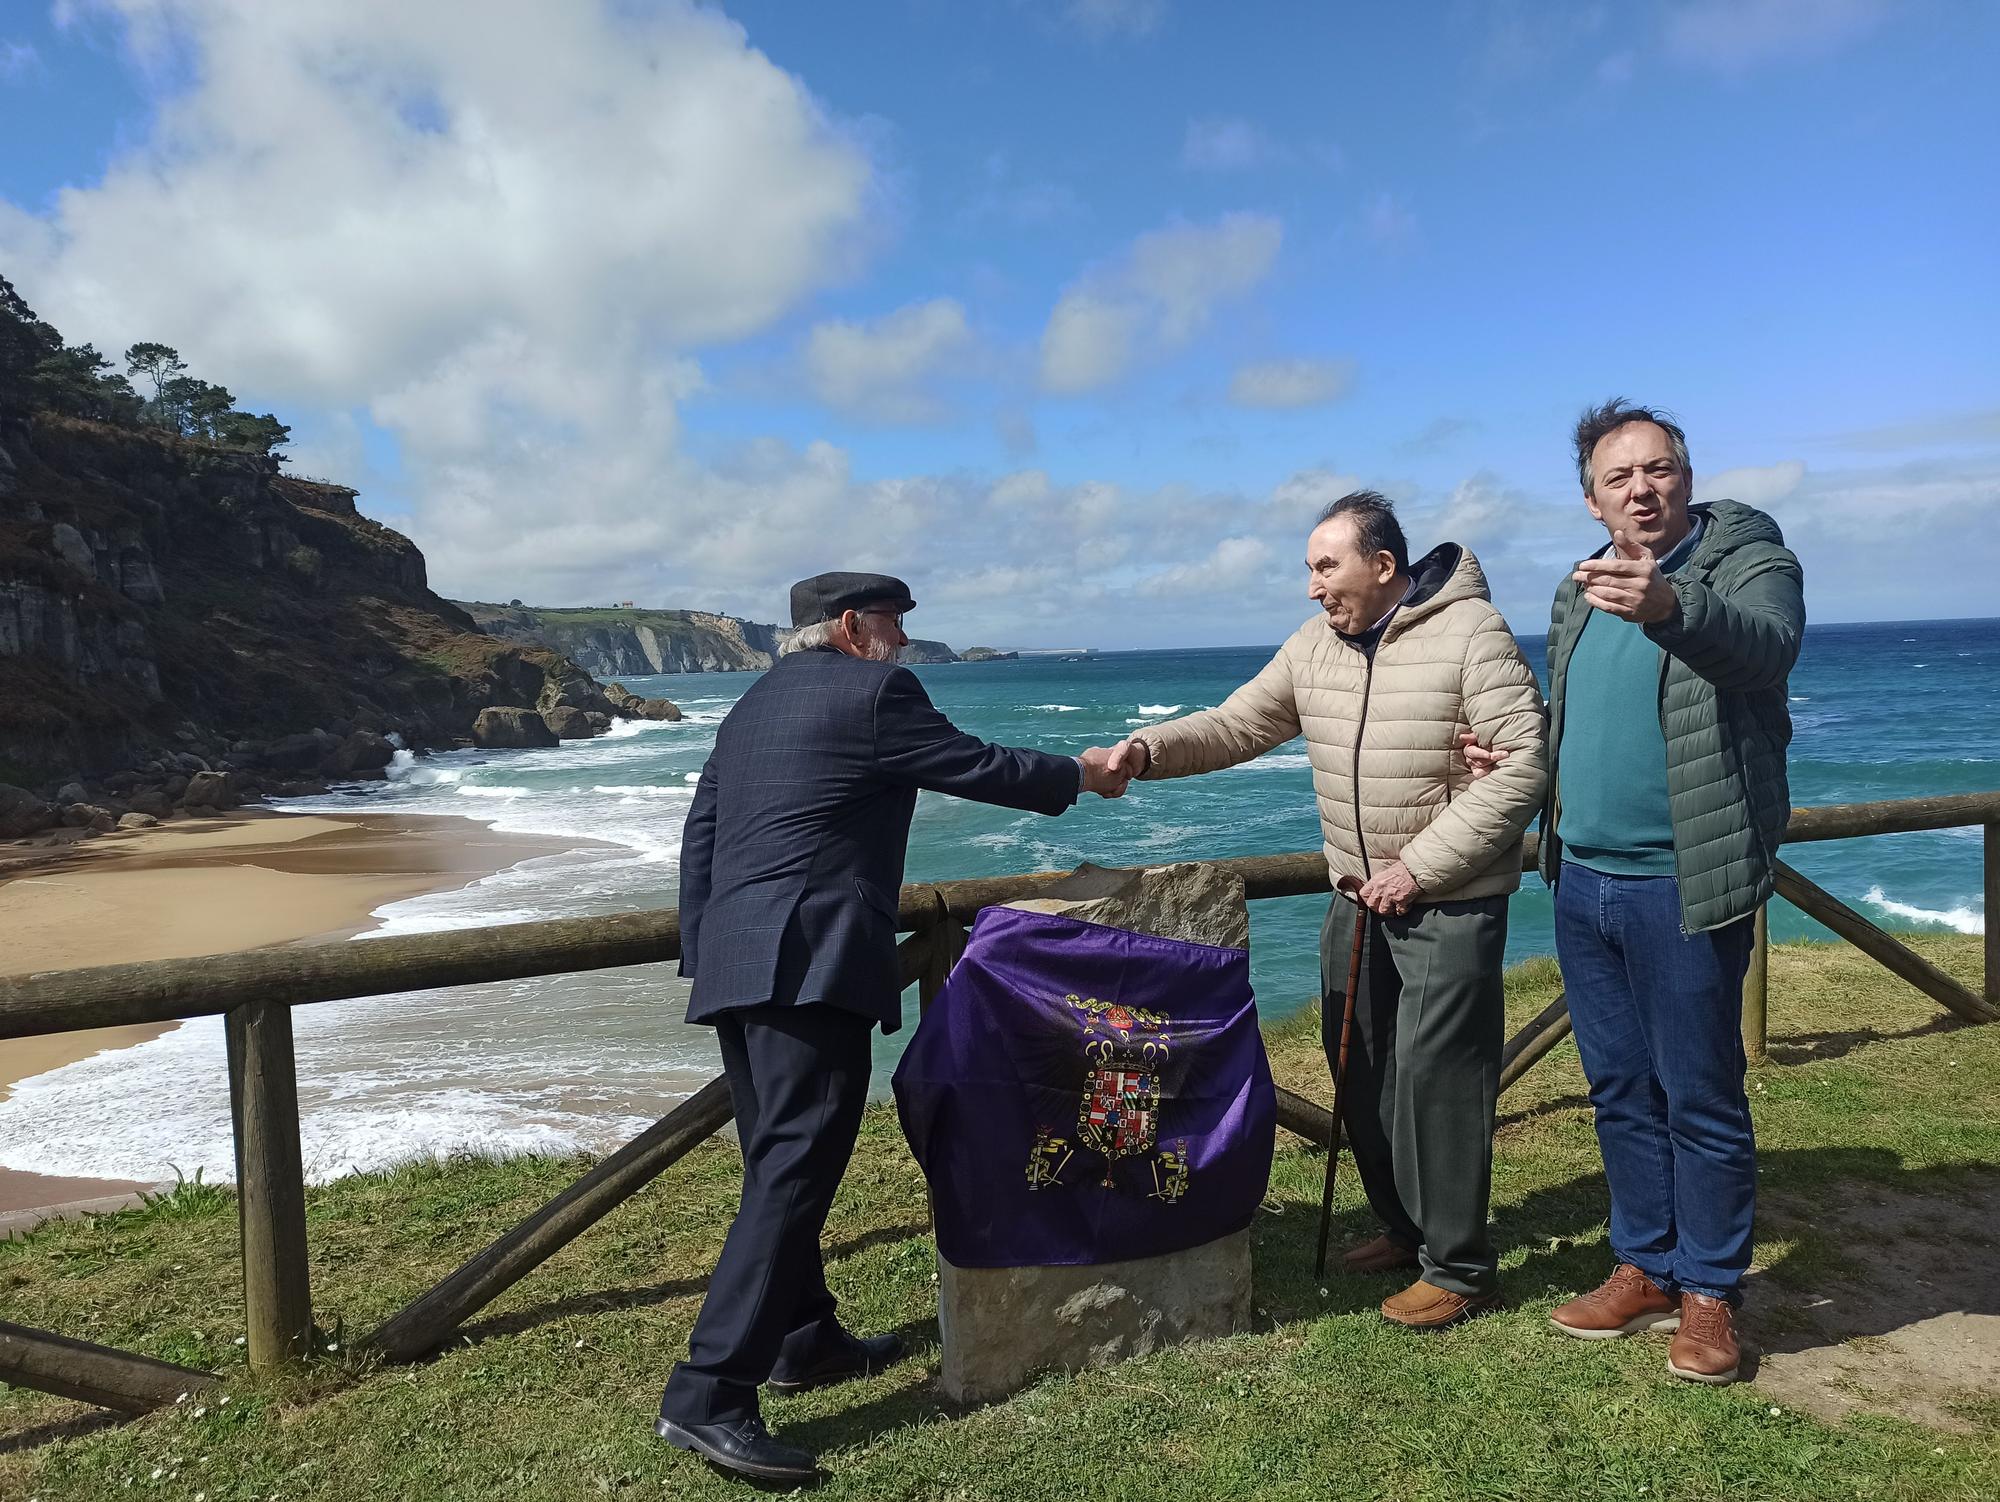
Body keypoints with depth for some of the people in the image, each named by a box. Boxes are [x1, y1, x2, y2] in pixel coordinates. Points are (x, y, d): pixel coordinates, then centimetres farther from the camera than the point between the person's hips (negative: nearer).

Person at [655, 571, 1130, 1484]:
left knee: (779, 1164, 16)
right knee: (795, 1170, -10)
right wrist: (1076, 776, 18)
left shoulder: (753, 705, 21)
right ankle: (708, 1396, -12)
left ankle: (805, 1341, 29)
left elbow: (700, 834, 19)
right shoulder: (874, 689, -3)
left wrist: (701, 954, 22)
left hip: (735, 964, 9)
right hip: (809, 962, -9)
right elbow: (977, 767, 2)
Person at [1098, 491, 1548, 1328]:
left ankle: (1458, 1268, 12)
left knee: (1434, 1076, -5)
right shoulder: (1313, 647, 6)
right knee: (1360, 1069, 13)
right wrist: (1148, 749, -11)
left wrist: (1422, 865, -19)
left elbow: (1523, 764, -18)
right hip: (1356, 898, 7)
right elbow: (1236, 726, 7)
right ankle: (1406, 1229, 32)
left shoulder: (1470, 632, -14)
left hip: (1451, 902, -7)